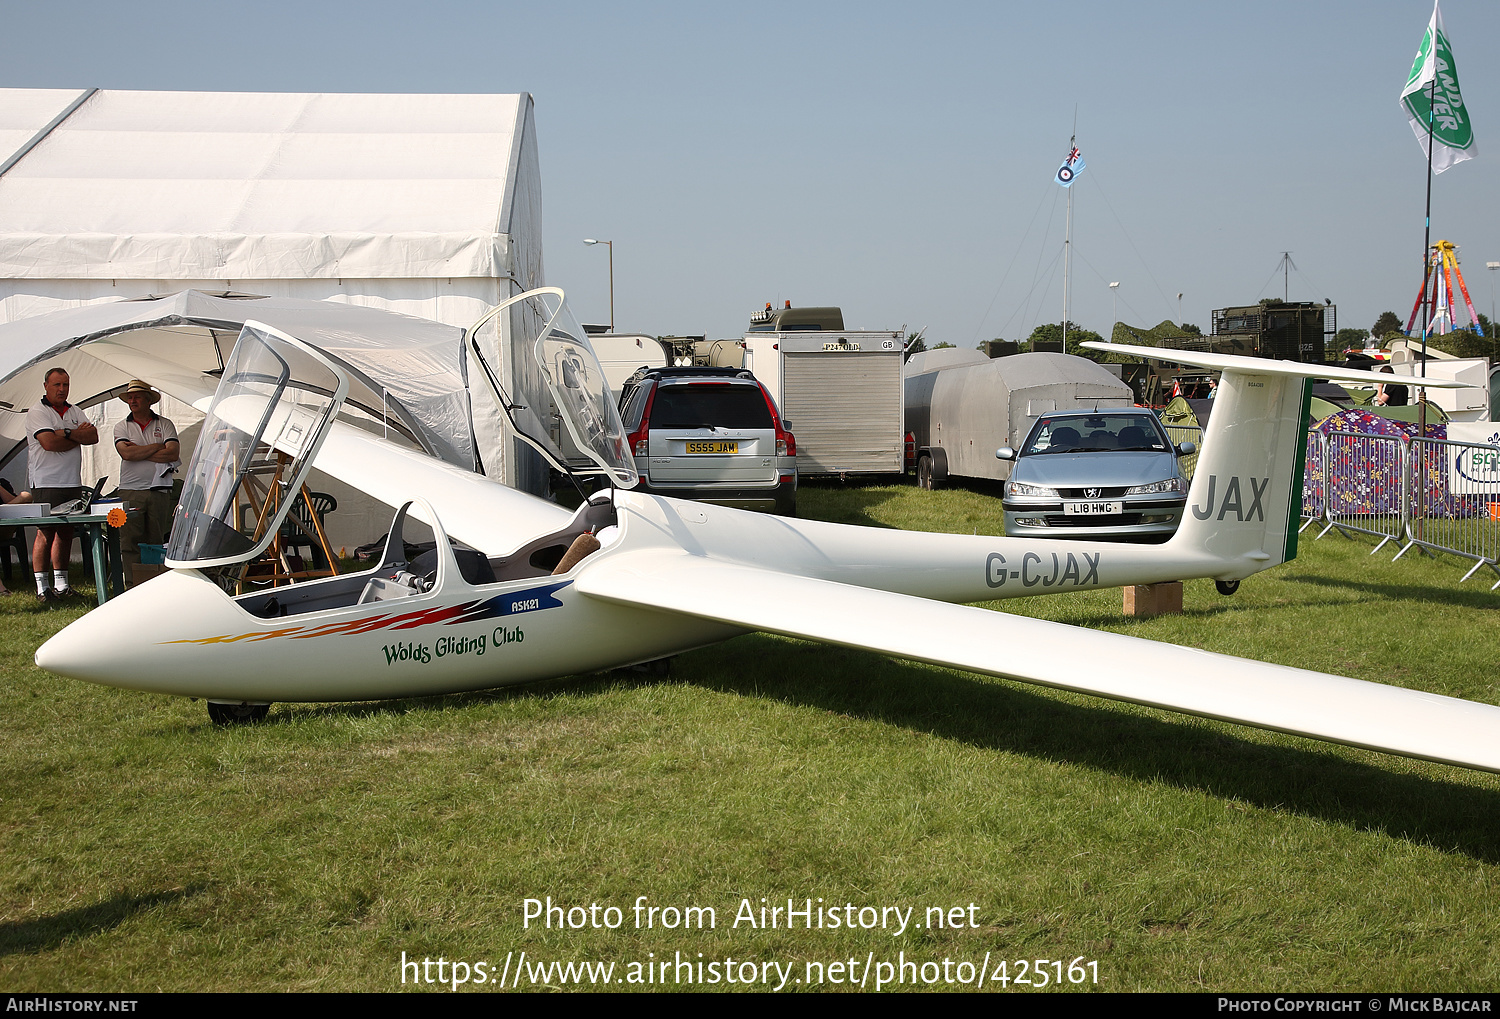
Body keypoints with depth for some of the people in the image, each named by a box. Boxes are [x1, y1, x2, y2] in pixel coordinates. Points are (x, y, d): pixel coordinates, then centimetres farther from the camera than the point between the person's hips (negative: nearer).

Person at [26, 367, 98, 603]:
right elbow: (49, 442, -17)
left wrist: (67, 434, -13)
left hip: (72, 483, 6)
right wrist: (78, 435, -5)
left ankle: (61, 582, 14)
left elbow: (93, 436, 2)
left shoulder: (75, 412, 16)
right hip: (46, 484, -6)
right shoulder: (37, 412, -3)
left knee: (66, 532, 8)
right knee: (45, 533, -8)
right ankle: (42, 586, -5)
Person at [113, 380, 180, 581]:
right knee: (130, 542, -5)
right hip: (131, 492, 0)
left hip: (159, 491, 0)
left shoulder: (165, 425, 9)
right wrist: (158, 446, -4)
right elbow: (127, 454, -9)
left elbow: (173, 454, -7)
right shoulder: (122, 427, 10)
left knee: (157, 541, 2)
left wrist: (139, 452, -7)